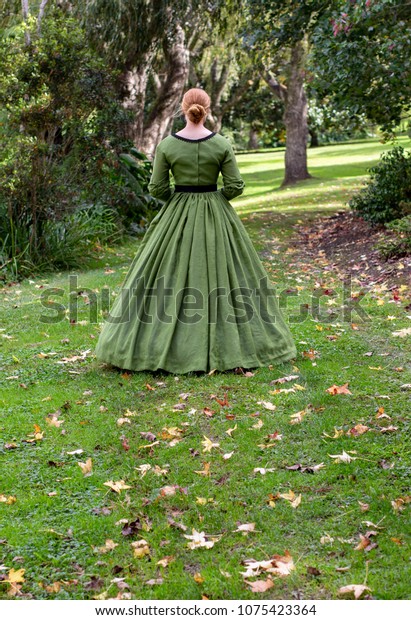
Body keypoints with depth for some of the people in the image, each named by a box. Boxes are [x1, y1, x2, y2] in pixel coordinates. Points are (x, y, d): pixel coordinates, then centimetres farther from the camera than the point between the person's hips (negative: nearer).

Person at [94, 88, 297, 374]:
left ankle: (161, 345, 13)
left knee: (169, 280, 8)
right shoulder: (221, 143, -7)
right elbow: (236, 186, -6)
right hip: (215, 218, 0)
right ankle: (230, 343, 12)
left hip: (178, 217, 0)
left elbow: (157, 187, -5)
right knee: (223, 276, 8)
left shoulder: (167, 144, -7)